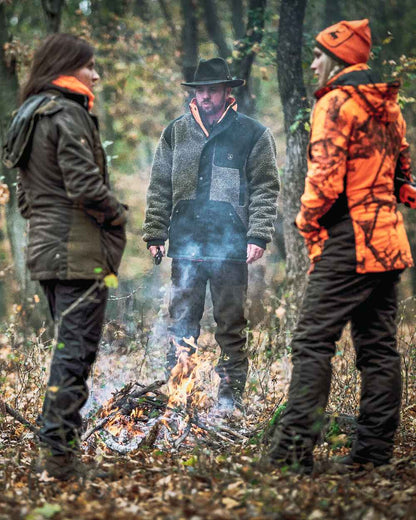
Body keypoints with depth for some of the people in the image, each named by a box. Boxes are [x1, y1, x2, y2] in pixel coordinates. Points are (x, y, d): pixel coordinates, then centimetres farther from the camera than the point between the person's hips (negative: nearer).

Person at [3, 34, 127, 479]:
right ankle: (58, 450, -9)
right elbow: (85, 186, -20)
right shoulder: (67, 114, -13)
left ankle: (60, 441, 20)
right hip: (80, 250, -9)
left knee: (69, 345, 17)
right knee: (76, 348, -7)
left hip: (44, 248, 9)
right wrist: (117, 214, -4)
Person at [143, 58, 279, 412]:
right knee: (182, 323, 6)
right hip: (185, 246, 3)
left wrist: (258, 236, -10)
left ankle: (230, 398, 9)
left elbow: (266, 189, 0)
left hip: (231, 246, -3)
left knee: (231, 326, 3)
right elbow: (160, 188, 14)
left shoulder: (252, 134, 2)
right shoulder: (175, 133, 12)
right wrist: (155, 234, 7)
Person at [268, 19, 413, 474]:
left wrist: (307, 219, -4)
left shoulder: (336, 102, -11)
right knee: (378, 346, 9)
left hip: (346, 243, -8)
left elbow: (326, 176, -19)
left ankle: (294, 446, -12)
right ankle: (375, 449, 11)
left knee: (313, 341, -8)